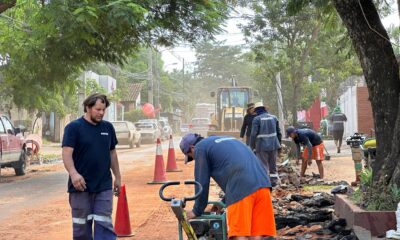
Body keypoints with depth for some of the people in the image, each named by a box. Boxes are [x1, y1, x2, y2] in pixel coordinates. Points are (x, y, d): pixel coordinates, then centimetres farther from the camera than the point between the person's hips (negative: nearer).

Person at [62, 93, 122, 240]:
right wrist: (73, 173, -29)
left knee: (104, 225, -1)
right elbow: (67, 153, -14)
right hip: (81, 186, -3)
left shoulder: (108, 127, 9)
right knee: (81, 225, 8)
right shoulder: (74, 127, -5)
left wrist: (117, 177, 16)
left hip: (104, 186, 3)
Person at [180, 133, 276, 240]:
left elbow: (202, 183, 9)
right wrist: (225, 202, 44)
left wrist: (197, 211, 21)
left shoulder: (200, 148, 10)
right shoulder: (226, 141, 33)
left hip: (241, 190, -7)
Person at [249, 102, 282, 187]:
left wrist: (252, 146, -4)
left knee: (263, 165, 0)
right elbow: (278, 132, 12)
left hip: (262, 146, -5)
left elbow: (253, 134, -12)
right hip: (273, 145, 5)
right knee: (273, 164, 16)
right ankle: (274, 181, 22)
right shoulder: (273, 117, 8)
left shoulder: (257, 119, -8)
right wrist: (279, 144, 22)